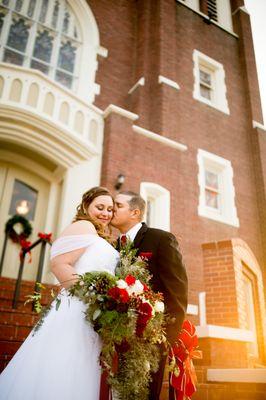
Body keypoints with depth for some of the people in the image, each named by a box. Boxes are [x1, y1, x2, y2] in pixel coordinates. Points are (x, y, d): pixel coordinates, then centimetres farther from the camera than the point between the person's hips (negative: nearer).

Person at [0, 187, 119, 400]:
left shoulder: (99, 237, 25)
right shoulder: (84, 226, -3)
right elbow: (59, 264, -15)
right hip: (76, 309, -9)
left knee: (76, 378, 11)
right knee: (60, 377, -6)